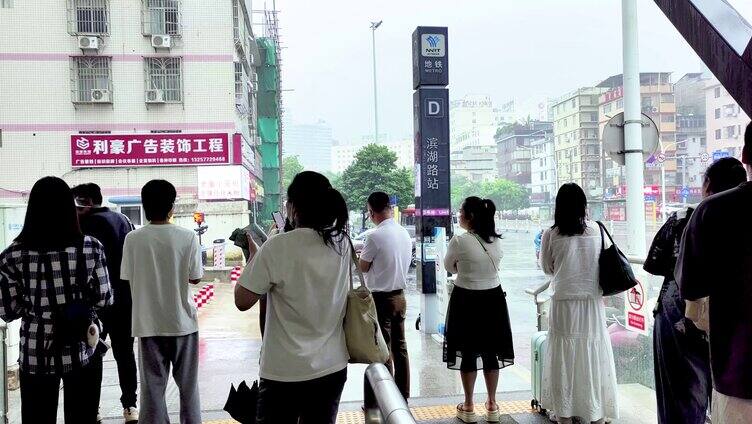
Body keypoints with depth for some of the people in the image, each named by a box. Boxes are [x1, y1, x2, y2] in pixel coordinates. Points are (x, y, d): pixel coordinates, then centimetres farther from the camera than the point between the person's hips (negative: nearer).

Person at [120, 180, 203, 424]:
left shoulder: (133, 239, -7)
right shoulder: (187, 237, -10)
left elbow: (128, 278, -1)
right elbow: (195, 278, -3)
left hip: (148, 323, 1)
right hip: (182, 321, 0)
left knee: (152, 386, 10)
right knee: (188, 385, 14)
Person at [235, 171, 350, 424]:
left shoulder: (277, 247, -18)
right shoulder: (343, 244, -2)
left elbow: (242, 301, -12)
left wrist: (253, 257, 1)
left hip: (285, 371, -5)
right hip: (332, 367, 5)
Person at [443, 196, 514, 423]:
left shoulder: (459, 241, -18)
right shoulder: (496, 241, -2)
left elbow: (449, 267, -2)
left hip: (466, 300, -4)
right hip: (493, 298, 5)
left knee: (468, 353, 8)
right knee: (491, 351, 14)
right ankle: (492, 405, 25)